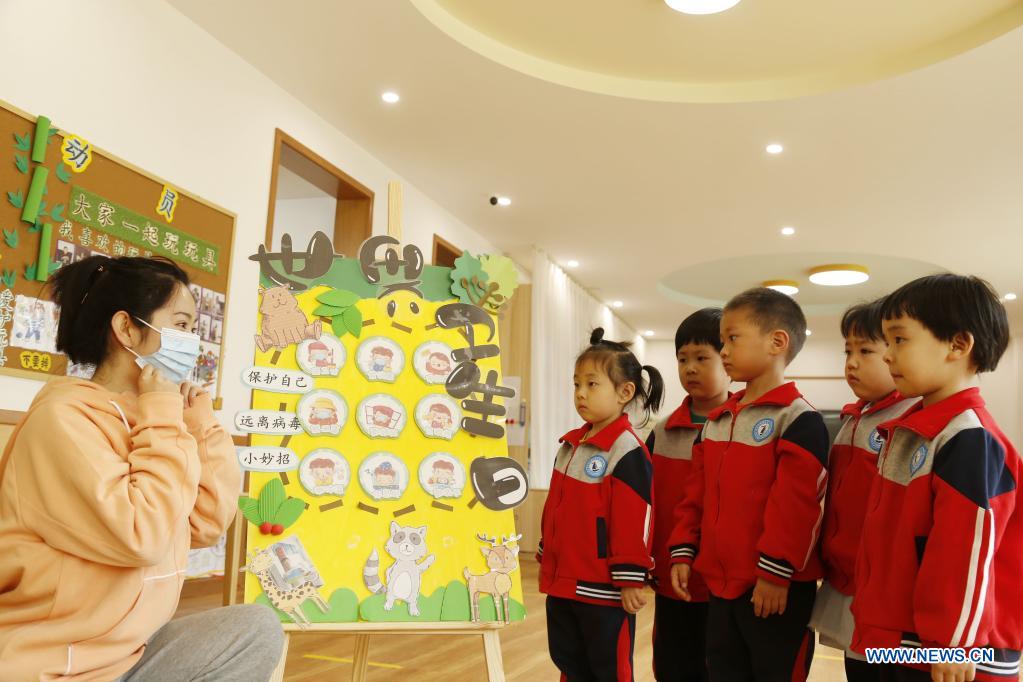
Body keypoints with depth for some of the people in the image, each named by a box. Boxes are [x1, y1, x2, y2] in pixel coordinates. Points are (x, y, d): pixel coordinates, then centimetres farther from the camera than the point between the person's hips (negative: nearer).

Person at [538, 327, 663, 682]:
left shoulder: (627, 450, -17)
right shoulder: (570, 444, 8)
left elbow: (634, 520, -20)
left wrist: (630, 580, -18)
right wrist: (547, 559, 20)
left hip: (603, 587, -8)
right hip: (562, 582, 8)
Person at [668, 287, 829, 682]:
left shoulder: (799, 419, -13)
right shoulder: (715, 421, 10)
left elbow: (795, 504, -20)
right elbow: (697, 495, 13)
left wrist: (775, 573, -20)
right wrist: (683, 551, 8)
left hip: (777, 588, -7)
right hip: (720, 584, 7)